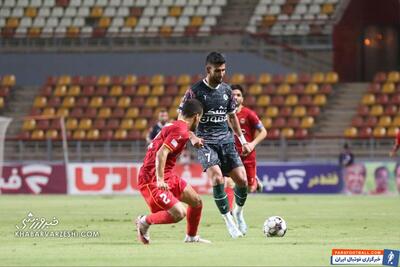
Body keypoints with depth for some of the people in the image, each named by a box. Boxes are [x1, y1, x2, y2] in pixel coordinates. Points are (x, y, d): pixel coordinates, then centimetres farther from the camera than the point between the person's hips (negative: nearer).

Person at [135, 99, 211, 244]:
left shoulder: (174, 125, 12)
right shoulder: (180, 131, -18)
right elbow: (161, 153, -29)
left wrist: (193, 138, 30)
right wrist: (160, 180, -33)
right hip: (152, 181, -10)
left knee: (196, 202, 12)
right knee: (179, 213, -21)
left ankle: (191, 237, 30)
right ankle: (145, 221, 1)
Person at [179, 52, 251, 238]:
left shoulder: (226, 89, 10)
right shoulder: (195, 91, -5)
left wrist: (243, 141, 19)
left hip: (226, 140, 5)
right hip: (205, 142, -5)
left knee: (242, 179, -8)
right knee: (217, 177, -25)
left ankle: (238, 213, 21)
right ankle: (228, 221, -14)